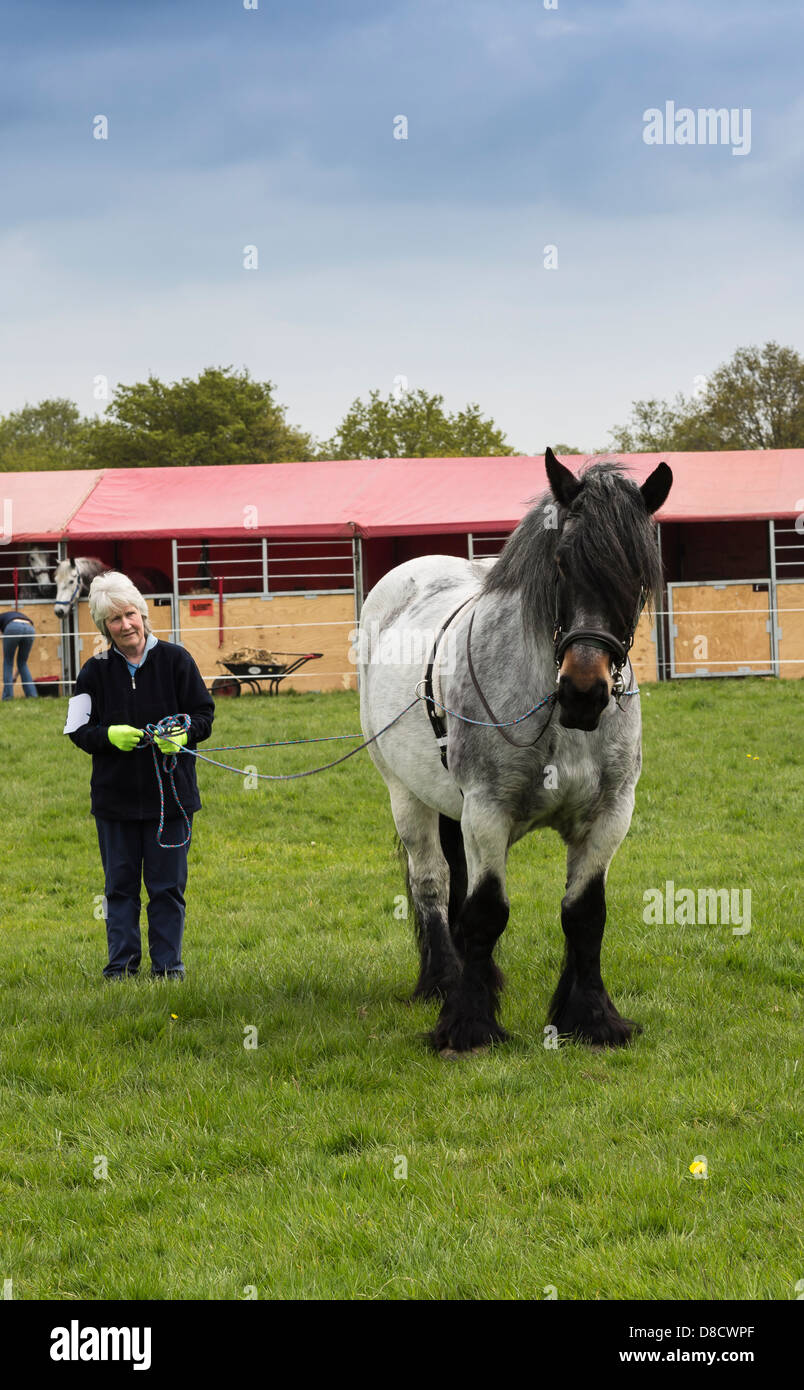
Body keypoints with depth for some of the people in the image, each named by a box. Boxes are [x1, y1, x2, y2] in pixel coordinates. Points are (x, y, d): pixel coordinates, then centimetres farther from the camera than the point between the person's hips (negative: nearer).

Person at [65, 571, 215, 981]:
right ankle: (122, 963, 14)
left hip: (170, 792, -1)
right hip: (115, 794, 1)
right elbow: (78, 730, 2)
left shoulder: (175, 660, -2)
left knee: (167, 885, 3)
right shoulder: (95, 671, 0)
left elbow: (204, 714, 3)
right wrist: (110, 735, -18)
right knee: (120, 884, 6)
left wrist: (183, 735, -18)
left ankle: (168, 963, 13)